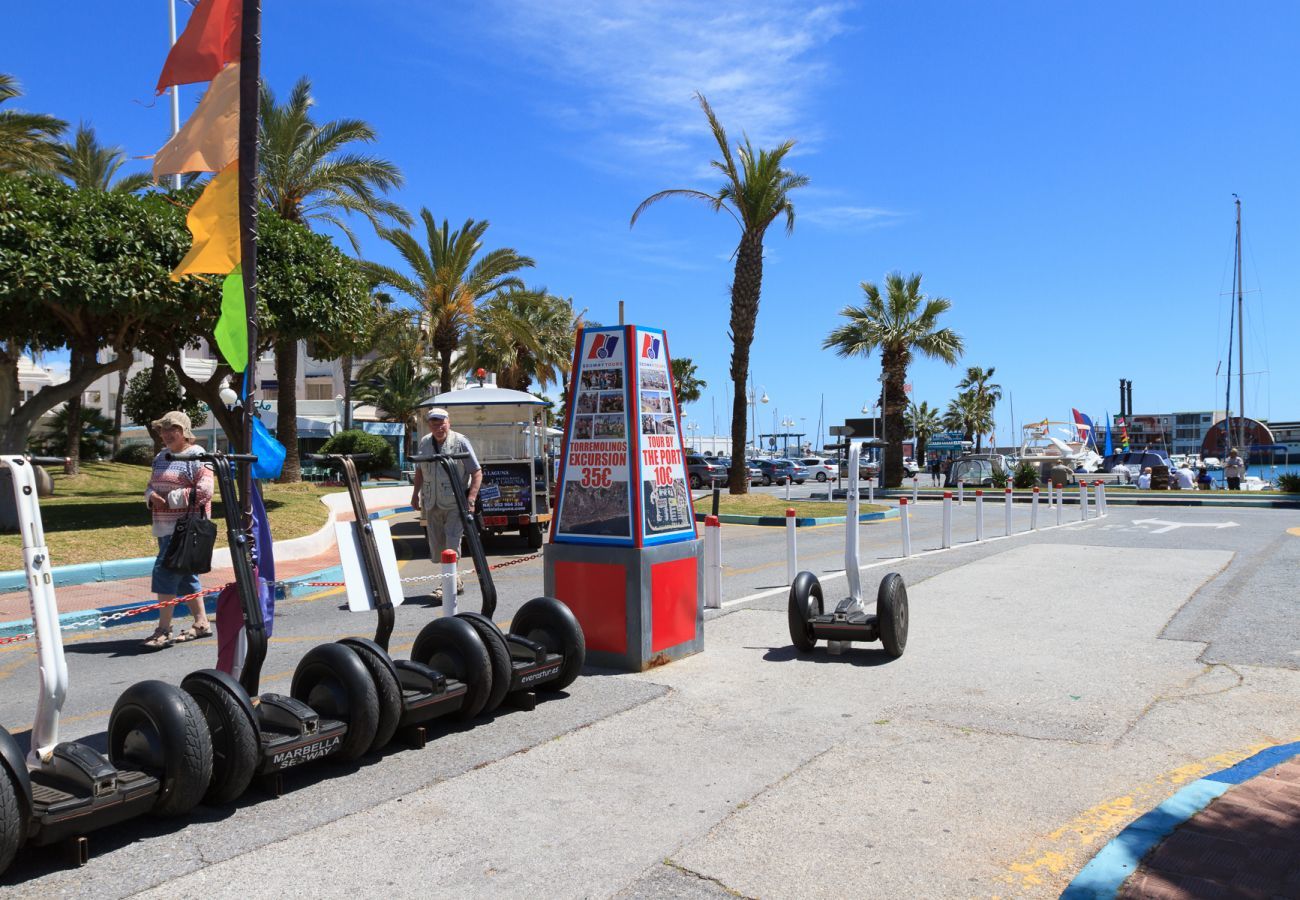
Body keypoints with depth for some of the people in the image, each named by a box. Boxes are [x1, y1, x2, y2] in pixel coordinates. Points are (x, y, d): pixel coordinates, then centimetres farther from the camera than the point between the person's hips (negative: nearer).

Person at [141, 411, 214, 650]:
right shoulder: (161, 457, 18)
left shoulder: (195, 456, -10)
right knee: (183, 575, 14)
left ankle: (164, 631, -7)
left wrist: (171, 498, -17)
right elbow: (150, 486, 23)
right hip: (166, 527, 9)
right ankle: (201, 623, 24)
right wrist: (152, 496, 0)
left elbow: (204, 491, -20)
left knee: (165, 572, -12)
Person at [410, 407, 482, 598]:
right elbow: (420, 469, 22)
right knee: (436, 546, 11)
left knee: (451, 544, -13)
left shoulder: (460, 442, -9)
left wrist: (471, 499, -20)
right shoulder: (424, 443, 7)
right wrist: (416, 493, 18)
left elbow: (477, 473, -10)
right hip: (432, 504, 6)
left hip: (455, 504, -6)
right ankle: (455, 581, 26)